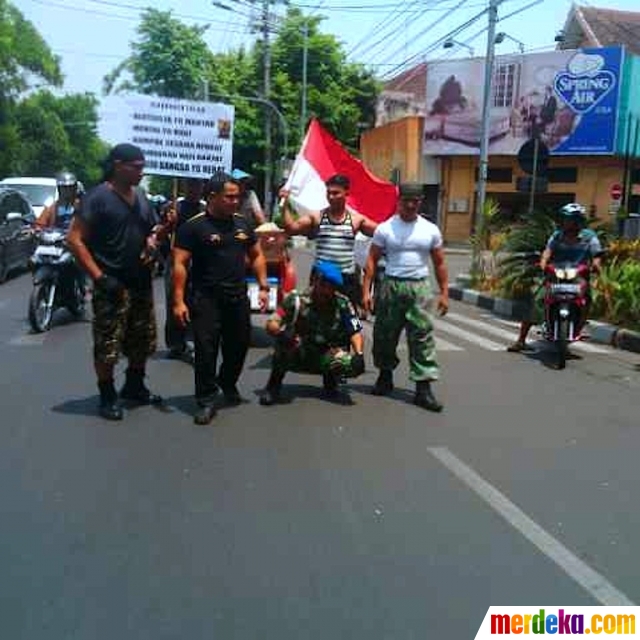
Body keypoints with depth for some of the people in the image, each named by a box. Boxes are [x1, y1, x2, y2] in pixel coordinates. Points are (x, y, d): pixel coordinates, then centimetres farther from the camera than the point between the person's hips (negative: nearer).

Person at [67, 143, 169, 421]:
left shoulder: (141, 198, 12)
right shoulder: (98, 197, -9)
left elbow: (153, 231, 23)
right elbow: (74, 239, -13)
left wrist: (156, 236, -3)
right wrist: (99, 276, -18)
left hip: (141, 283, 7)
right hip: (113, 284, -7)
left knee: (143, 341, 15)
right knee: (108, 345, -2)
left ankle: (134, 386, 33)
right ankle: (107, 396, 15)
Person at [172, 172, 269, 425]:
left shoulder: (242, 223, 7)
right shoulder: (194, 226, -9)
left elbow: (257, 255, 17)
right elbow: (180, 264, -11)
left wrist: (263, 286, 8)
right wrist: (179, 300, -17)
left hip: (238, 297, 5)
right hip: (206, 299, -5)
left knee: (239, 345, 15)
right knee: (206, 350, -3)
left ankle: (227, 382, 41)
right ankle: (206, 401, 10)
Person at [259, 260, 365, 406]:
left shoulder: (343, 304, -9)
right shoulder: (297, 300, -14)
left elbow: (356, 332, -8)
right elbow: (271, 325, -19)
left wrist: (359, 354, -27)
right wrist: (280, 332, -41)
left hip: (328, 356, 1)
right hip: (298, 357, -1)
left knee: (354, 365, -29)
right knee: (286, 337, -32)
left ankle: (331, 379, 8)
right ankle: (274, 386, -13)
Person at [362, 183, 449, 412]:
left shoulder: (431, 230, 7)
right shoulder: (385, 228, 2)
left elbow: (439, 263, 11)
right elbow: (372, 260, 2)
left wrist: (444, 292, 6)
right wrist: (366, 290, -5)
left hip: (420, 287, 0)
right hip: (391, 286, 0)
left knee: (422, 337, -4)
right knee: (385, 334, 9)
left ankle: (423, 389, -2)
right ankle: (385, 376, 30)